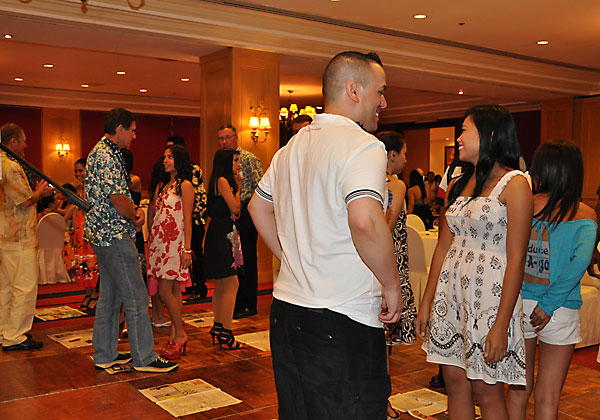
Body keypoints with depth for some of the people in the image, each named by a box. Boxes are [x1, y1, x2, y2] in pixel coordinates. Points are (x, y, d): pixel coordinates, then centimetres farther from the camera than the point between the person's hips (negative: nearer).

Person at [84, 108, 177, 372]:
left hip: (103, 234, 11)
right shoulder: (107, 156, -16)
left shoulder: (101, 151, 18)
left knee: (110, 296, 16)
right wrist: (136, 217, -3)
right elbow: (118, 199, -21)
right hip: (114, 235, -11)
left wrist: (134, 210, 4)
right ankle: (144, 358, 4)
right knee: (136, 298, -4)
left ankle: (105, 355, 24)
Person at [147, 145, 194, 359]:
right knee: (173, 291, 8)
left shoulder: (185, 185, -5)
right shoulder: (162, 186, 18)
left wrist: (187, 249, -14)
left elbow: (187, 219, -10)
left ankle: (179, 335, 3)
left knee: (165, 291, -10)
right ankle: (176, 336, 13)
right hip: (160, 242, 7)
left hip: (175, 243, -7)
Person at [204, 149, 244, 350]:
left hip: (221, 235, 11)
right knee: (231, 284, -10)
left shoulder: (225, 181, 19)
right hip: (222, 235, -11)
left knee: (221, 285, 14)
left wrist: (237, 186, 13)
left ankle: (218, 328, 22)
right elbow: (235, 208, -14)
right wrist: (238, 188, -2)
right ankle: (225, 333, -7)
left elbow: (235, 212, 15)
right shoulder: (222, 180, -10)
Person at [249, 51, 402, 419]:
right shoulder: (363, 145, -14)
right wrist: (392, 286, -15)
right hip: (343, 322, -8)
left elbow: (258, 206, 25)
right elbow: (365, 222, -29)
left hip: (287, 306, 9)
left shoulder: (293, 147, 14)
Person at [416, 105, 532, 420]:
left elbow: (516, 259, -13)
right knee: (455, 382, 10)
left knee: (486, 390, 3)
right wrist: (426, 303, 11)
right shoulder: (458, 186, 13)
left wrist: (501, 325, -17)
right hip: (451, 292, 6)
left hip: (490, 294, -6)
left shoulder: (514, 184, -8)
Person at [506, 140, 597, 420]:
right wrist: (549, 305, -14)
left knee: (518, 390, 15)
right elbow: (580, 260, -19)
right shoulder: (585, 215, -4)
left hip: (519, 303, 1)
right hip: (561, 311, -1)